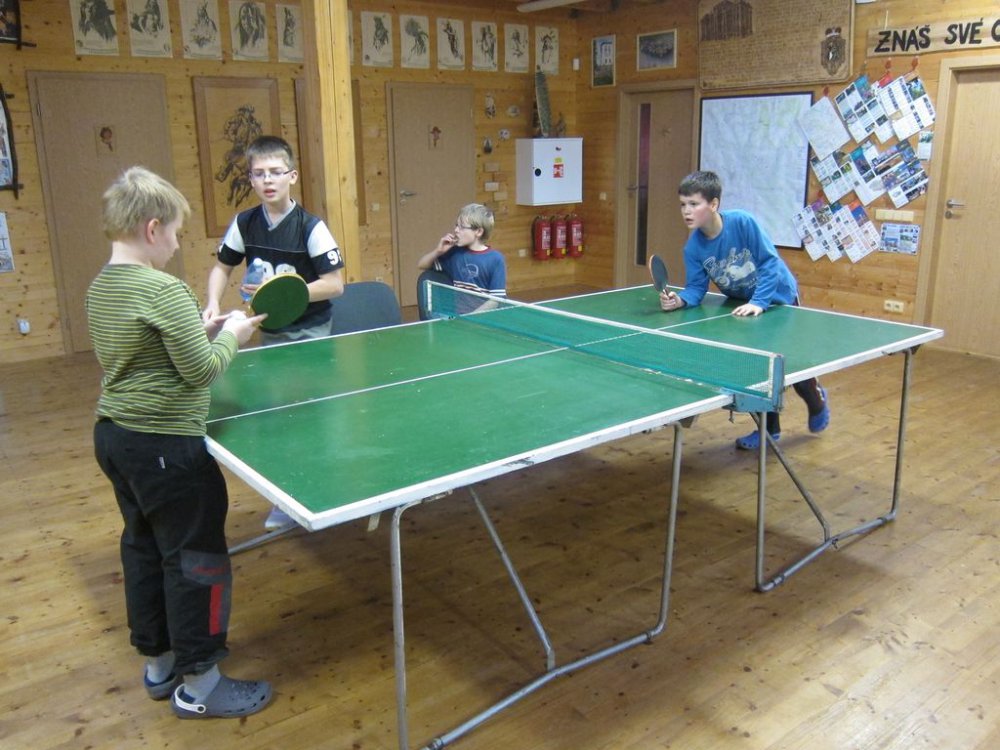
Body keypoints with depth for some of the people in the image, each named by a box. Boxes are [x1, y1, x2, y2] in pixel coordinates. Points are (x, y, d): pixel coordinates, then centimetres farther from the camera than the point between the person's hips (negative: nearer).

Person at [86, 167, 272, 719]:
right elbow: (201, 370, -19)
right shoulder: (164, 290, -20)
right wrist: (230, 336, -3)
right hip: (164, 446, -10)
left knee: (143, 549, 19)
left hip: (113, 435, 10)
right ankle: (197, 685, 16)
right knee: (196, 558, 3)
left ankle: (158, 662, 35)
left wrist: (198, 331, 10)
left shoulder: (101, 288, 8)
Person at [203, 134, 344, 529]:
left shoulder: (310, 226, -17)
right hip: (270, 334, 5)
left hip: (311, 333, -5)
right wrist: (213, 303, -7)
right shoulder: (244, 224, -3)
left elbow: (335, 284, -18)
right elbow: (222, 266, 11)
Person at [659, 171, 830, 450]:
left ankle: (817, 401, 39)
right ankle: (769, 428, 23)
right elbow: (697, 288, -16)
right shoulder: (692, 248, -18)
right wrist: (680, 300, -37)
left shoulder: (743, 223, -31)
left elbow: (770, 263, -28)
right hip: (742, 305, 4)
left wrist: (758, 302, -35)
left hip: (777, 297, -4)